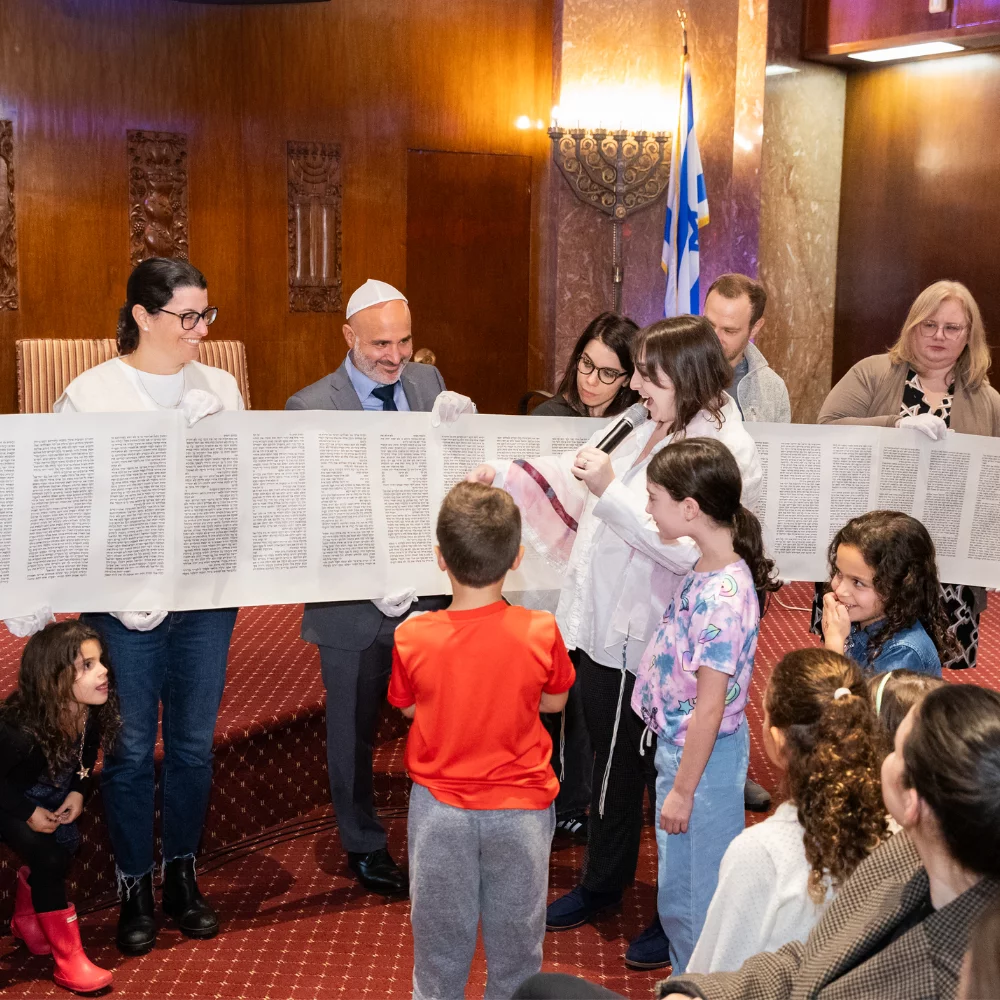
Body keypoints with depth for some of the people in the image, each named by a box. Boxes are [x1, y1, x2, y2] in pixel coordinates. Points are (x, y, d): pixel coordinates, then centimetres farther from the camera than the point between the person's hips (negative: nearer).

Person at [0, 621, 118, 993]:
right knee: (48, 858, -19)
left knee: (67, 846, -2)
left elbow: (84, 759, -1)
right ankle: (68, 960, -5)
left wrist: (78, 793, -14)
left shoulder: (92, 713, -22)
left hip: (48, 798, 7)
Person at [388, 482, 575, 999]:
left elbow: (408, 708, -1)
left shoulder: (412, 637, -18)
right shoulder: (540, 632, -19)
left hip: (440, 808, 0)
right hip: (520, 808, 0)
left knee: (440, 937, 18)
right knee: (515, 937, 18)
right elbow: (553, 701, -1)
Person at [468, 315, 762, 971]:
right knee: (611, 766, 23)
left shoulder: (724, 452, -20)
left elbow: (683, 548, -28)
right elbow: (573, 479, 14)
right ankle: (603, 884, 43)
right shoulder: (642, 428, 5)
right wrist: (505, 475, 5)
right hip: (604, 629, 8)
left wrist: (610, 490, -30)